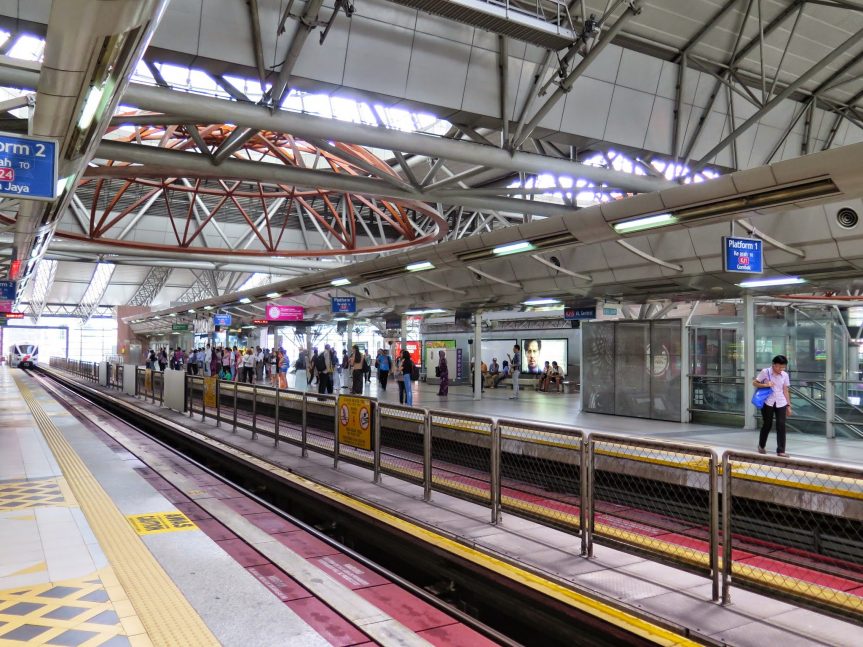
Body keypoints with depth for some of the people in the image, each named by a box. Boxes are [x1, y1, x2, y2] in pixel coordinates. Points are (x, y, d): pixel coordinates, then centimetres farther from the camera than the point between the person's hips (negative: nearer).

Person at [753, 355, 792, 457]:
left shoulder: (785, 375, 4)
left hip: (781, 403, 3)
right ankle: (761, 446, 28)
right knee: (767, 424, 6)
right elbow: (754, 383, -2)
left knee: (781, 425, -5)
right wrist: (765, 385, -19)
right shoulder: (765, 372, -6)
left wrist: (788, 405, 7)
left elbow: (785, 391, 9)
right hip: (768, 402, -3)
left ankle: (781, 450, -1)